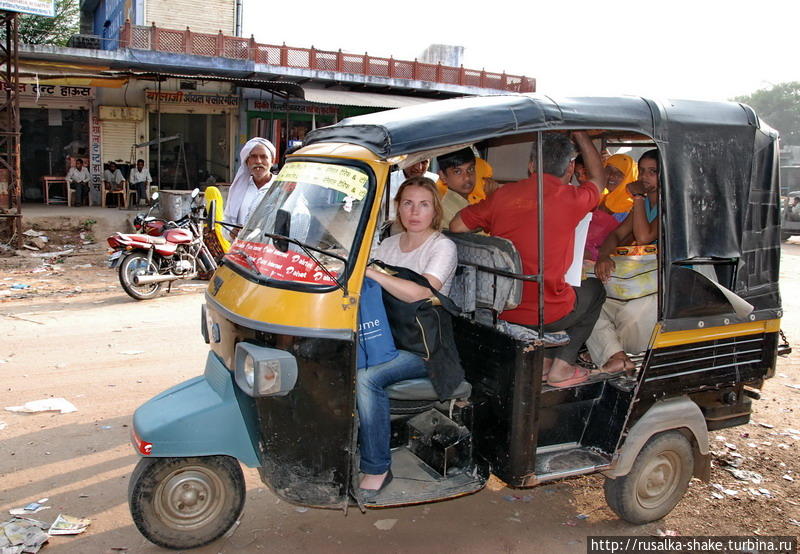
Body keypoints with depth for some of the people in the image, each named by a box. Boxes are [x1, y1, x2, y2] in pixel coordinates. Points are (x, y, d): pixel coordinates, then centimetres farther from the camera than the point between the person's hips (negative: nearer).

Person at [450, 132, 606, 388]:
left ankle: (543, 360, 26)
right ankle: (562, 367, 21)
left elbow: (457, 226, 4)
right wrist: (581, 135, 26)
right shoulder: (571, 198, -8)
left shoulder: (503, 194, -1)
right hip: (547, 316, -4)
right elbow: (598, 179, 15)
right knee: (594, 289, 26)